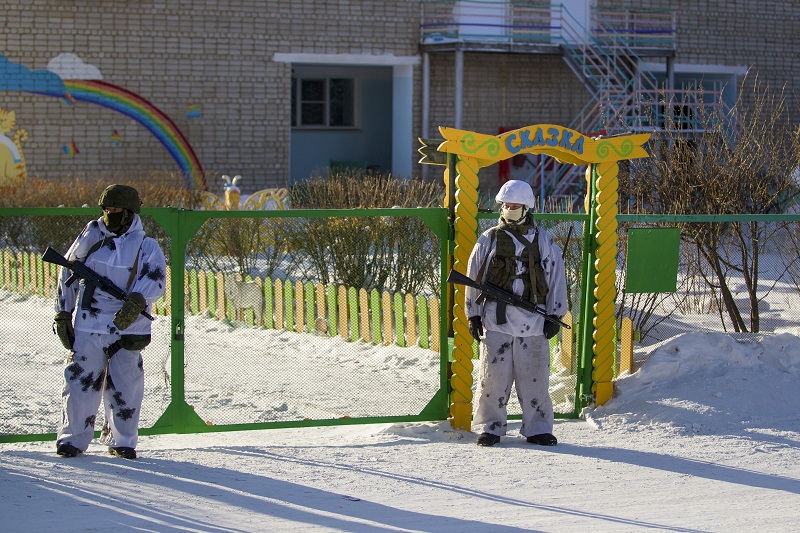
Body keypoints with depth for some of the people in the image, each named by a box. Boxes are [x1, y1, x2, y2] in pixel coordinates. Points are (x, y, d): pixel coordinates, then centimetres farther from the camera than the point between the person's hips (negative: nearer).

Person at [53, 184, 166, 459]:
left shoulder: (145, 246, 3)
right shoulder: (90, 237, 9)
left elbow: (155, 277, -11)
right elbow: (67, 274, 15)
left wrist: (136, 302, -29)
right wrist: (62, 314, 11)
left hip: (127, 326, -1)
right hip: (87, 325, 1)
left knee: (125, 387, 2)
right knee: (80, 381, -2)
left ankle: (122, 441, 17)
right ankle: (73, 437, 9)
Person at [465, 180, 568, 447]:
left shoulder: (543, 241, 8)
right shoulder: (488, 240, 9)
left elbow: (556, 279, 10)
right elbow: (474, 279, 12)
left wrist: (555, 315, 6)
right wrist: (474, 315, 8)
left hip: (533, 321, 0)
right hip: (496, 320, 0)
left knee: (535, 377, 1)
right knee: (493, 376, -1)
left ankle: (538, 428, 9)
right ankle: (490, 427, 9)